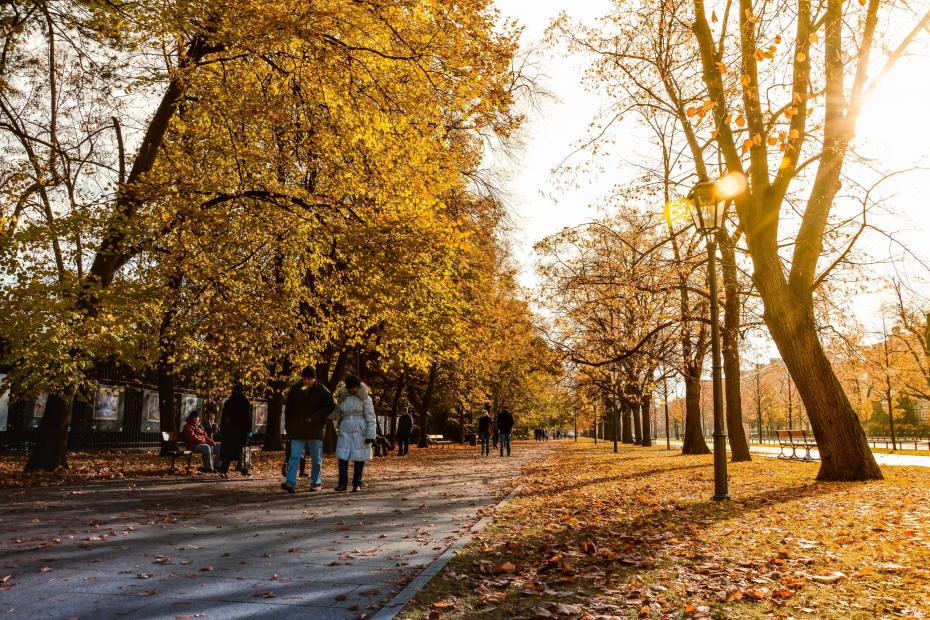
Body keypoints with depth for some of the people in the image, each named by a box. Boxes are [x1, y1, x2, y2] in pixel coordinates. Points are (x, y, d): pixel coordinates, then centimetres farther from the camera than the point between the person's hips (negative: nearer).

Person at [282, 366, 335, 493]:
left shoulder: (322, 390, -4)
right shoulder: (295, 389, 4)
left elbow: (329, 407, -5)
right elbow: (288, 409, 11)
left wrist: (315, 418, -17)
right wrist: (289, 426, 5)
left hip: (315, 430, -1)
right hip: (297, 430, 2)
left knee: (316, 459, 8)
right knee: (294, 456, -7)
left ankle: (316, 483, 18)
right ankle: (290, 482, -10)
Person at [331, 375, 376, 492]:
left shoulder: (365, 398, -7)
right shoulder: (343, 397, 6)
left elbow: (370, 418, -7)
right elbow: (338, 412, 20)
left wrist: (370, 435, -12)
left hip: (360, 431, -3)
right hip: (345, 431, 3)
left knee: (359, 458, 3)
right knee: (342, 457, -3)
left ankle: (357, 484, 13)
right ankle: (343, 484, 5)